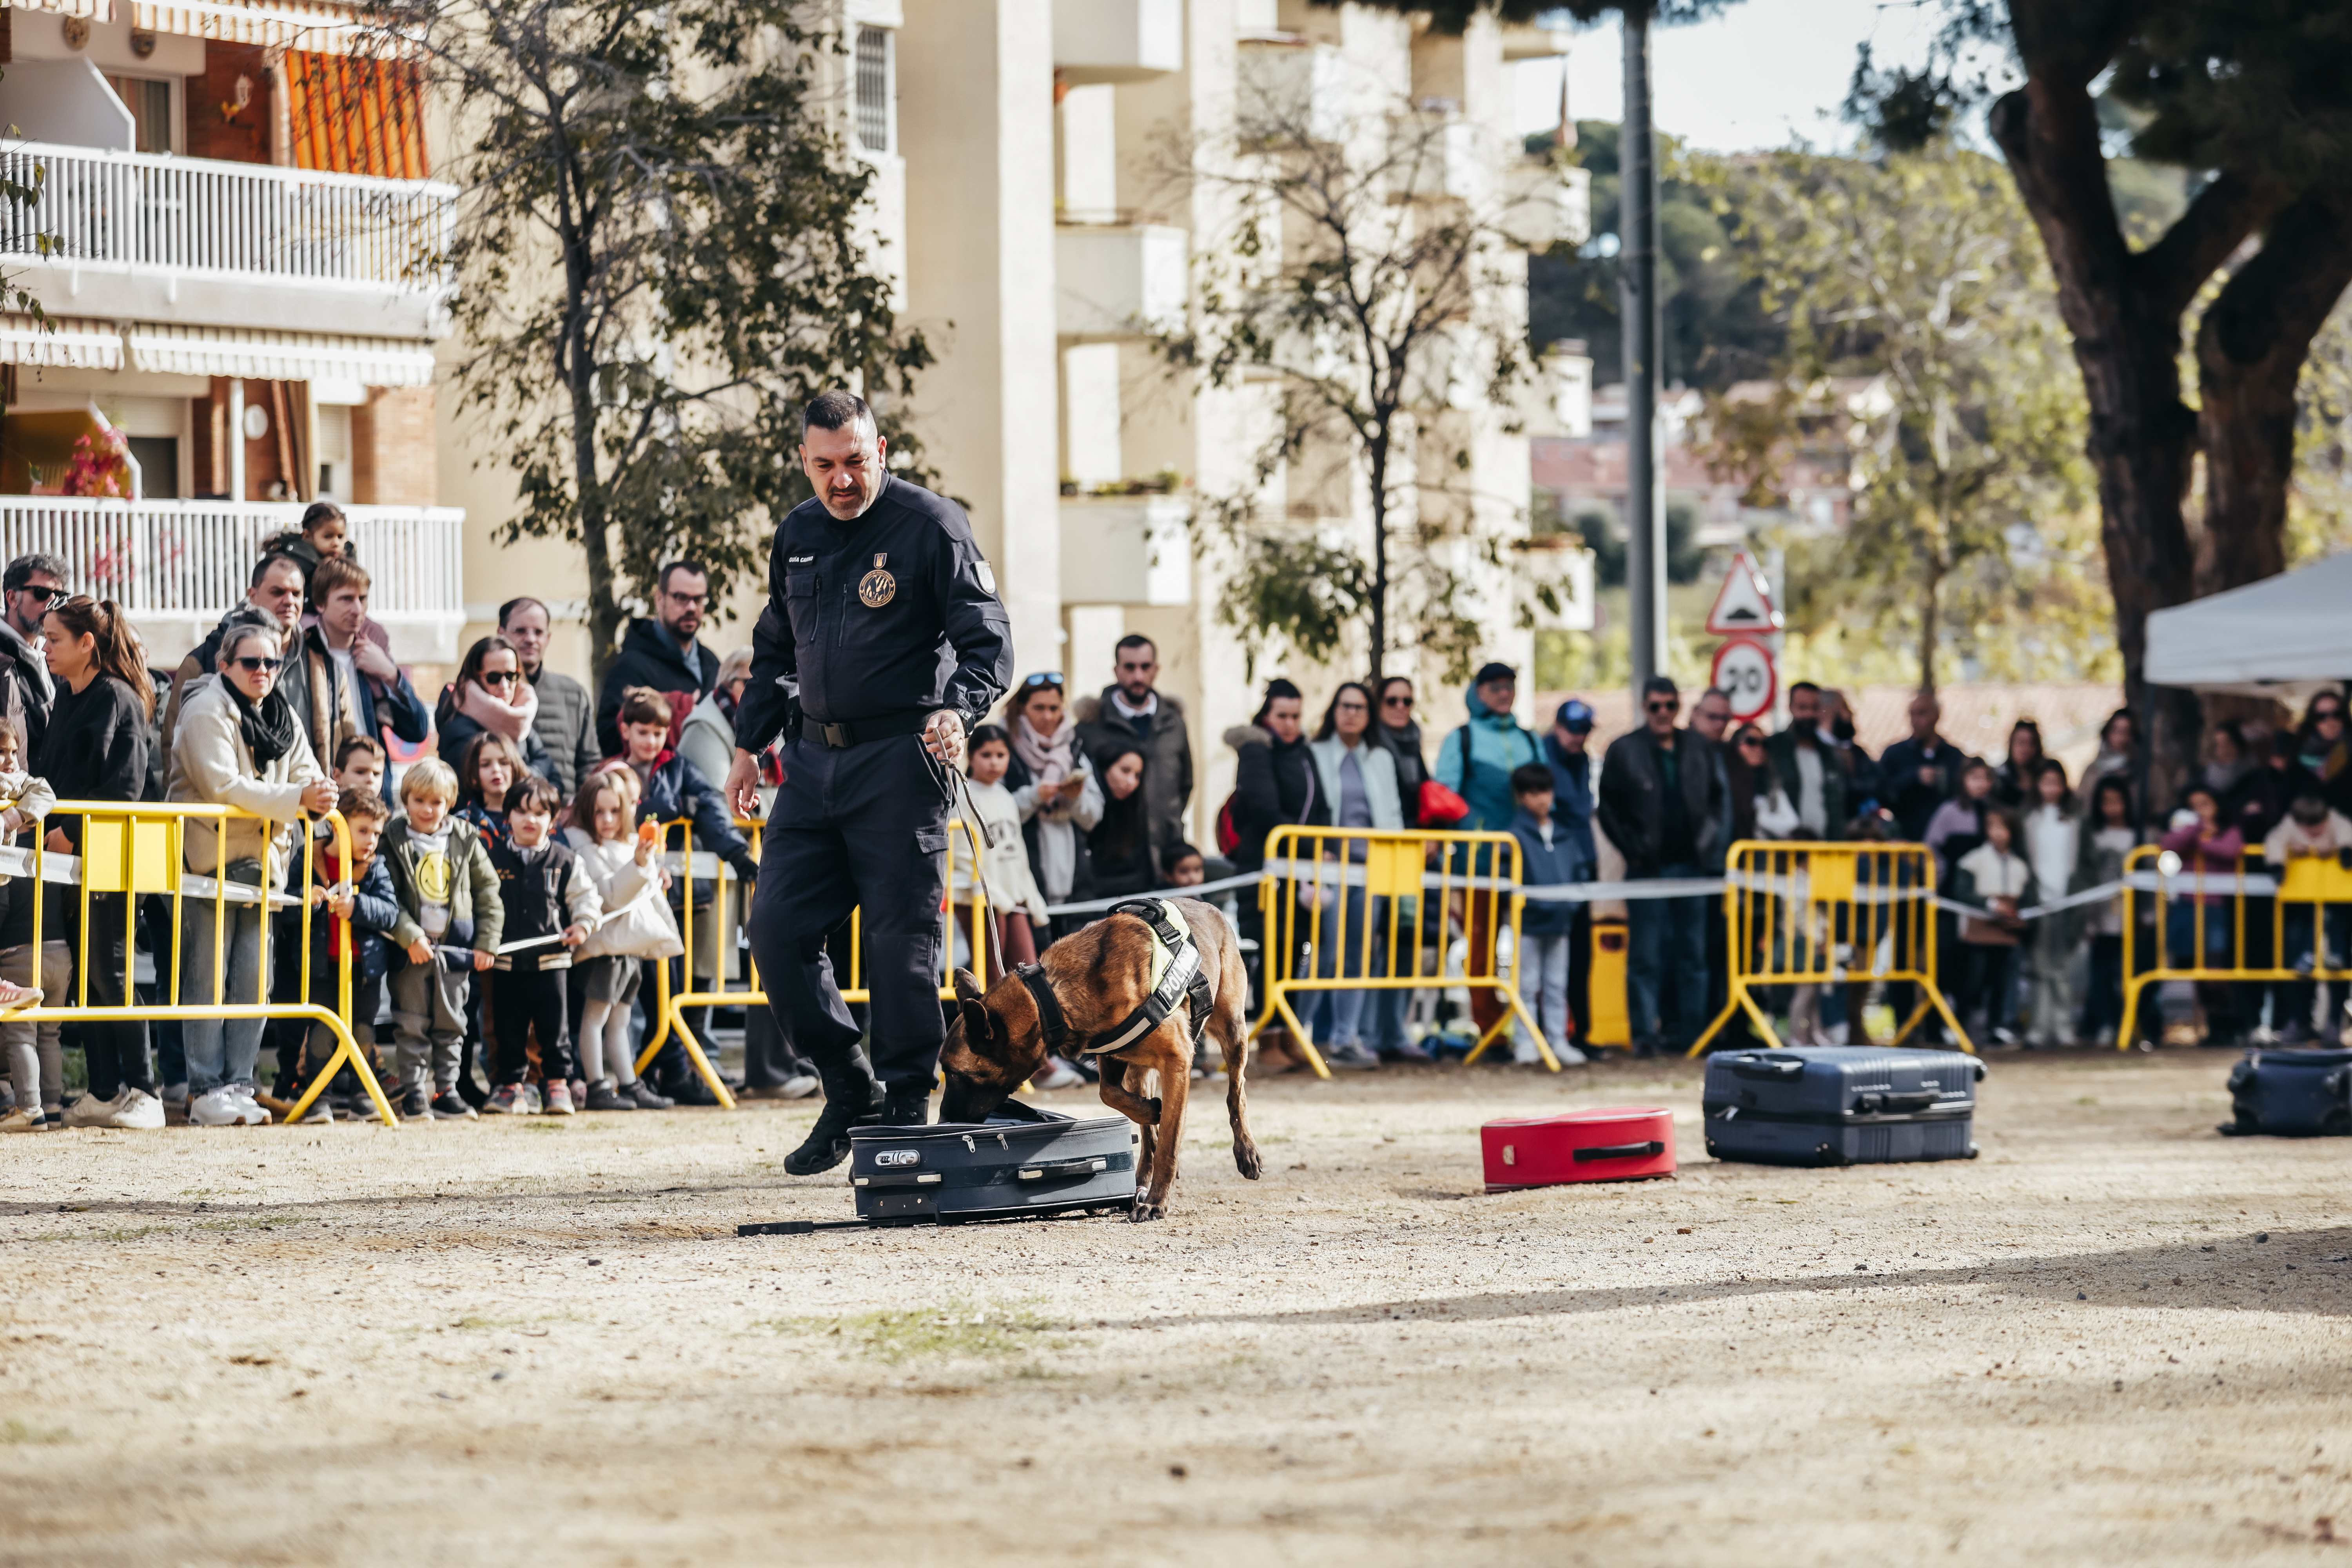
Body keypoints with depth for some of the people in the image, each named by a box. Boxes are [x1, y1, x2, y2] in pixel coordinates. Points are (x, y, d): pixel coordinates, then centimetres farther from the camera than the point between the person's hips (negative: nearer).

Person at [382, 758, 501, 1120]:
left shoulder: (466, 840, 6)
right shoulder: (394, 841, -2)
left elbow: (488, 890, 10)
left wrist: (487, 942, 3)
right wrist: (410, 937, -17)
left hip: (456, 948, 2)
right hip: (411, 949, -2)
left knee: (450, 1023, 8)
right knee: (412, 1025, 0)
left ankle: (446, 1088, 15)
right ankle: (414, 1093, 5)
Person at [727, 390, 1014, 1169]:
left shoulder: (931, 526, -6)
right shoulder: (797, 535, 14)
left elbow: (988, 638, -10)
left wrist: (958, 708, -28)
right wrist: (749, 743, 20)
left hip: (899, 760, -6)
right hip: (813, 759, 6)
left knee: (900, 938, -5)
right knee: (777, 929, -1)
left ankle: (906, 1106, 5)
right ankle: (848, 1090, 13)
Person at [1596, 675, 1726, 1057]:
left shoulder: (1696, 750, 8)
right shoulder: (1624, 751, -2)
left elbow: (1715, 798, 18)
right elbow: (1609, 808, 1)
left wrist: (1706, 840, 5)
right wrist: (1633, 850, -6)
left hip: (1689, 865, 4)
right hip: (1647, 868, -4)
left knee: (1692, 953, 6)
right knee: (1645, 956, -3)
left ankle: (1689, 1029, 11)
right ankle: (1645, 1034, -1)